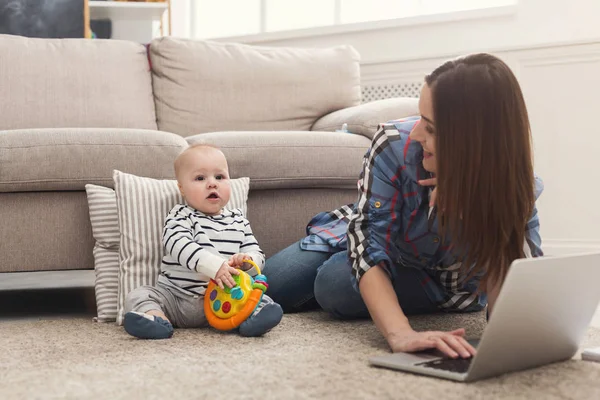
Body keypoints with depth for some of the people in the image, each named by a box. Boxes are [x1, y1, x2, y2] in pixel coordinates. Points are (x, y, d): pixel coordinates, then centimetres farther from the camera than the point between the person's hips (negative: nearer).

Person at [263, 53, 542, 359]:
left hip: (443, 283, -1)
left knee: (335, 284, -28)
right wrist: (399, 333, -56)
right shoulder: (395, 143, -35)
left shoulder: (516, 184, -34)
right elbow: (368, 245, -37)